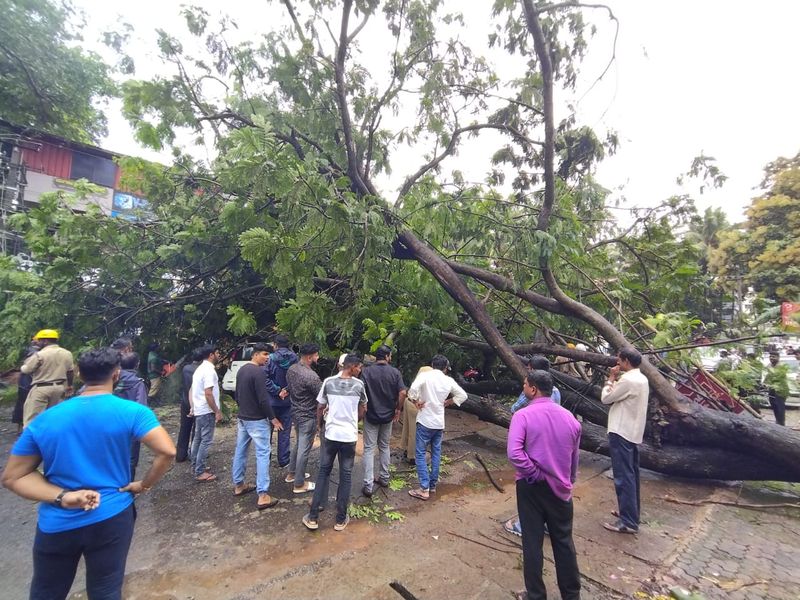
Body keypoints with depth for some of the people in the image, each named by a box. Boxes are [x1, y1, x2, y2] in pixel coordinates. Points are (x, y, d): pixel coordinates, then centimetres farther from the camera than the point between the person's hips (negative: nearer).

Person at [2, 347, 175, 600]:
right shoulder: (132, 412, -16)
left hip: (56, 525, 3)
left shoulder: (44, 419, -4)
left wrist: (62, 497, -9)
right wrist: (144, 485, -6)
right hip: (111, 518, -2)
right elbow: (167, 451, -23)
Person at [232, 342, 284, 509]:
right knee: (262, 454, -5)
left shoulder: (241, 370, 7)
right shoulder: (259, 372, -21)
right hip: (257, 420, -9)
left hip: (242, 418, 9)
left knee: (240, 451, 17)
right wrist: (273, 418, -14)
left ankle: (238, 485, 31)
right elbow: (263, 399, -23)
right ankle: (263, 496, -5)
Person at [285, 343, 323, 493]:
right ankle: (299, 484, 17)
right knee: (304, 449, 4)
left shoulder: (291, 369, -1)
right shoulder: (311, 376, -28)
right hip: (308, 416, -9)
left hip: (295, 412, 9)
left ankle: (292, 473, 39)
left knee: (298, 444, 25)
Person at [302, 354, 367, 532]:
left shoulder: (328, 382, -4)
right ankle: (341, 519, 20)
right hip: (349, 436, -1)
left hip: (331, 434, 1)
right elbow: (363, 410, 5)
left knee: (323, 472, 15)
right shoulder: (359, 384, -6)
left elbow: (320, 407, 3)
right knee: (345, 476, 11)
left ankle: (313, 517, 19)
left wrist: (319, 424, 21)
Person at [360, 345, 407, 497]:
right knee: (384, 447, 19)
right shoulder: (395, 372, -7)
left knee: (369, 449, 5)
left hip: (371, 416, -2)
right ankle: (384, 478, 31)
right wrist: (398, 409, 1)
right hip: (388, 416, 2)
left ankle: (368, 486, 3)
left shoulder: (367, 372, -10)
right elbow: (402, 393, -13)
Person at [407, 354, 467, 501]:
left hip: (425, 421, -4)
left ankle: (424, 489, 1)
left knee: (420, 454, 2)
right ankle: (433, 484, 25)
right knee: (436, 453, 17)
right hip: (440, 422, 4)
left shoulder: (425, 375, -10)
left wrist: (416, 402, -11)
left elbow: (413, 389, -27)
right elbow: (463, 395, 7)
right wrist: (447, 402, 9)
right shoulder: (449, 380, 2)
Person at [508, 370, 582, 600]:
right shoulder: (569, 417, -1)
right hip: (560, 487, 4)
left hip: (531, 487, -4)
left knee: (532, 542, 10)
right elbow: (574, 456, 10)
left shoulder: (523, 415, -17)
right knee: (563, 541, 19)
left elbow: (514, 453, -29)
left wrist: (535, 474, -15)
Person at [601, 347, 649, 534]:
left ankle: (628, 522, 2)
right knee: (631, 474, 19)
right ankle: (631, 512, 31)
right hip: (633, 432, 10)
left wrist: (611, 379, -3)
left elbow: (606, 398, -12)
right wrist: (616, 380, 7)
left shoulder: (628, 380, -21)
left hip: (621, 433, -10)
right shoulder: (642, 379, 10)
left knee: (623, 476, -4)